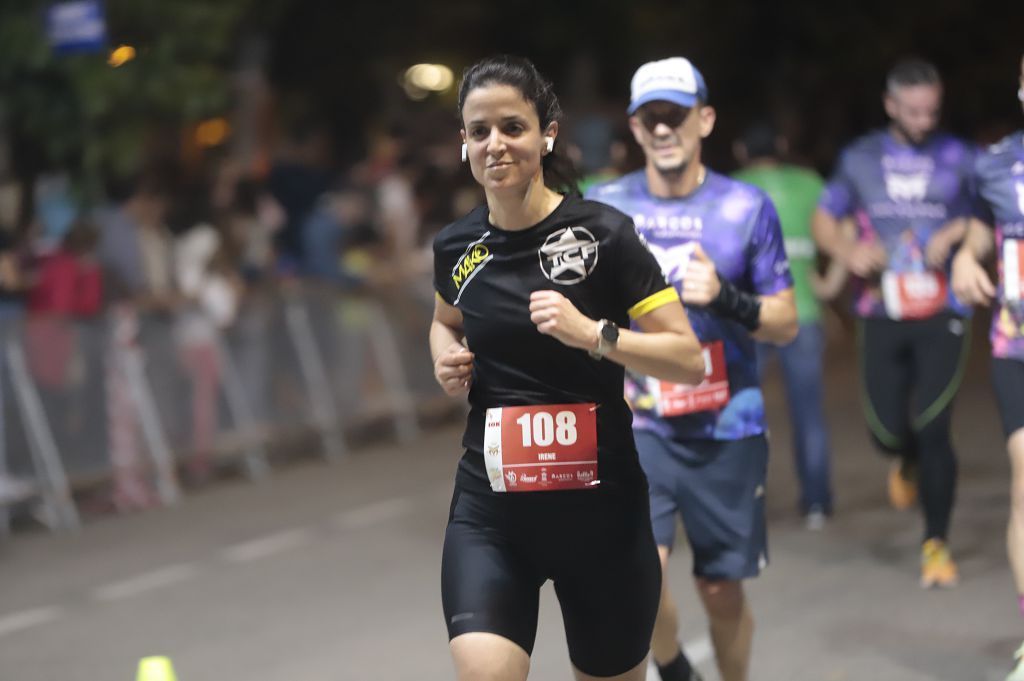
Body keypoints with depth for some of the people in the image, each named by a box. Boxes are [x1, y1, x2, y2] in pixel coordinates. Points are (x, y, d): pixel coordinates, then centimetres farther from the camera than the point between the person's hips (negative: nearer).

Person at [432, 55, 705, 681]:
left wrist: (591, 333, -25)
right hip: (489, 505, 2)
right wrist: (448, 360, 4)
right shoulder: (457, 246, 3)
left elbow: (690, 360, -11)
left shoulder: (603, 233, -10)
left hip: (599, 506, -2)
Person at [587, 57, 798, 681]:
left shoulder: (745, 209, -3)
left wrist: (726, 298, -18)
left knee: (722, 590, 7)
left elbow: (786, 324, -2)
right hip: (639, 426, 0)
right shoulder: (605, 209, 0)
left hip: (727, 430, 0)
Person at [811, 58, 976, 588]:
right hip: (882, 314, 2)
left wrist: (959, 233, -13)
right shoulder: (861, 159, 8)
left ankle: (936, 543, 6)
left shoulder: (957, 158, 4)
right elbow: (823, 220, 14)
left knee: (932, 428, -10)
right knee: (887, 432, -1)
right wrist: (847, 251, -6)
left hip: (941, 313, -2)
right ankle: (909, 460, 39)